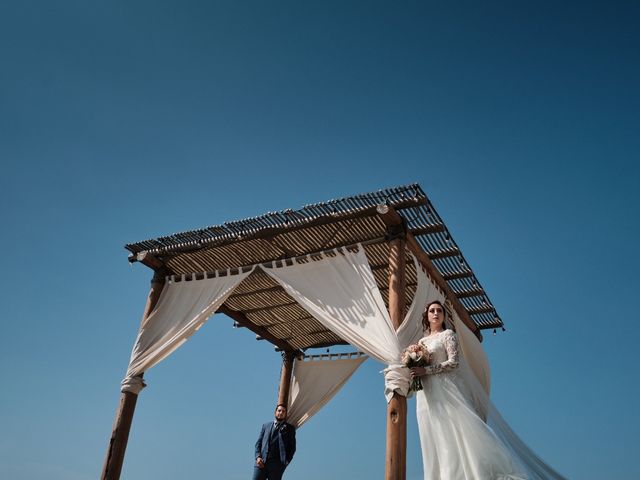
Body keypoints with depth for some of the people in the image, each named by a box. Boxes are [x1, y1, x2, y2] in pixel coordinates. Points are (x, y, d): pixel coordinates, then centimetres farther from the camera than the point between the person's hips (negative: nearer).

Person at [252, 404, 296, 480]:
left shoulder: (290, 428, 14)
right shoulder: (266, 425, 20)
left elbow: (292, 447, 10)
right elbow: (258, 443, 14)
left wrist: (286, 461, -5)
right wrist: (258, 457, -2)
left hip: (277, 464, -2)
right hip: (261, 463, 2)